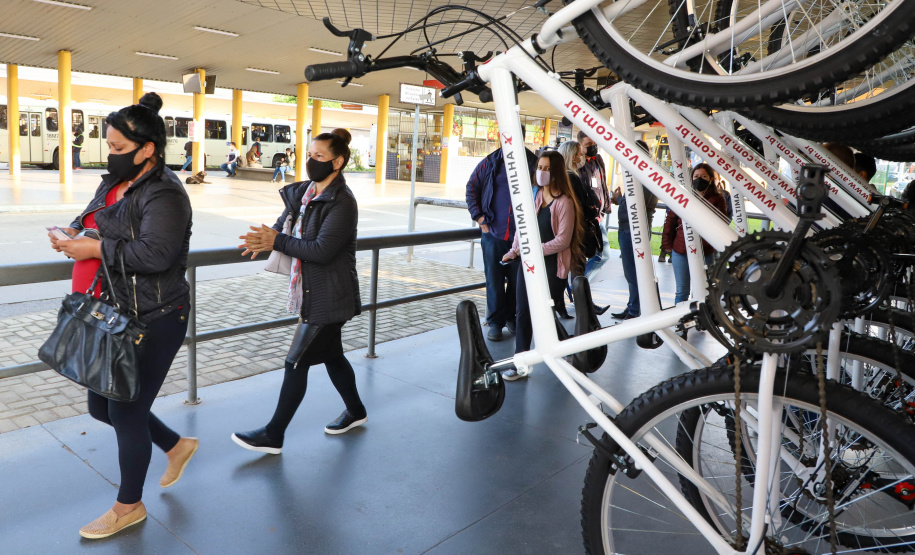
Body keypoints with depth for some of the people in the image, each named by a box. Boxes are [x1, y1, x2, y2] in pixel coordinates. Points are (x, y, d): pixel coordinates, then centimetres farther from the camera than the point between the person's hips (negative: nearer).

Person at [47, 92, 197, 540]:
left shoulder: (164, 194, -19)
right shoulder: (114, 182, 11)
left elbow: (154, 253, -30)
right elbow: (90, 221, 23)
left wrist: (97, 248, -22)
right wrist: (74, 233, 1)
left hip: (154, 322, -10)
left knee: (125, 412, 2)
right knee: (101, 406, 17)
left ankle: (129, 507, 25)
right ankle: (176, 445, 40)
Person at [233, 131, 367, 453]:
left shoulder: (342, 203, -19)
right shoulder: (305, 192, 6)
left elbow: (321, 250, -26)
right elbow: (285, 223, 13)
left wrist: (276, 241, -18)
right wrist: (265, 239, -10)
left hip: (329, 299, -9)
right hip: (313, 293, 9)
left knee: (297, 362, -2)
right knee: (331, 354, 20)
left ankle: (273, 436, 11)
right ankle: (356, 411, 40)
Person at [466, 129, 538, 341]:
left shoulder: (532, 163, 1)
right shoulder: (490, 163, 4)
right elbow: (471, 188, 11)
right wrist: (479, 217, 3)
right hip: (493, 233, 1)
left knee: (518, 280, 9)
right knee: (494, 281, 6)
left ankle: (512, 319, 26)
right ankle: (495, 322, 18)